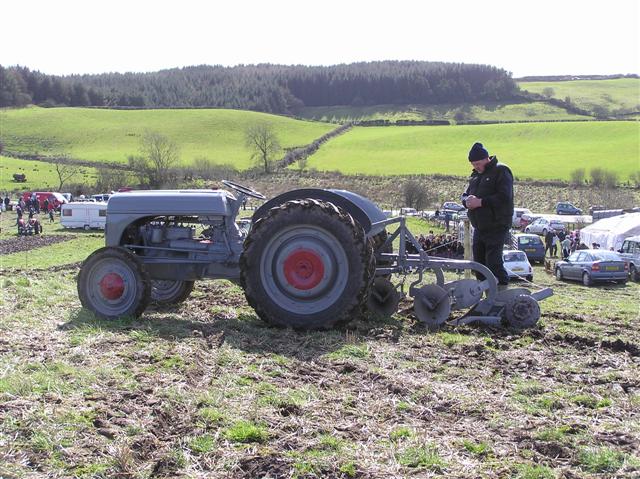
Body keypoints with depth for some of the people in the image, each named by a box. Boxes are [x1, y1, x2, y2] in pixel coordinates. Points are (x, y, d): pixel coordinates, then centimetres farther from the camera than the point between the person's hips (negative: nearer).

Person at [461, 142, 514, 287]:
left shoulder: (501, 171, -9)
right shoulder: (476, 174, 16)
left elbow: (504, 198, -20)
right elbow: (465, 195, 20)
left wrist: (480, 202, -21)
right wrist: (467, 201, -5)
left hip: (496, 227, -8)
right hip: (479, 228, 8)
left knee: (494, 263, -11)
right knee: (479, 263, 10)